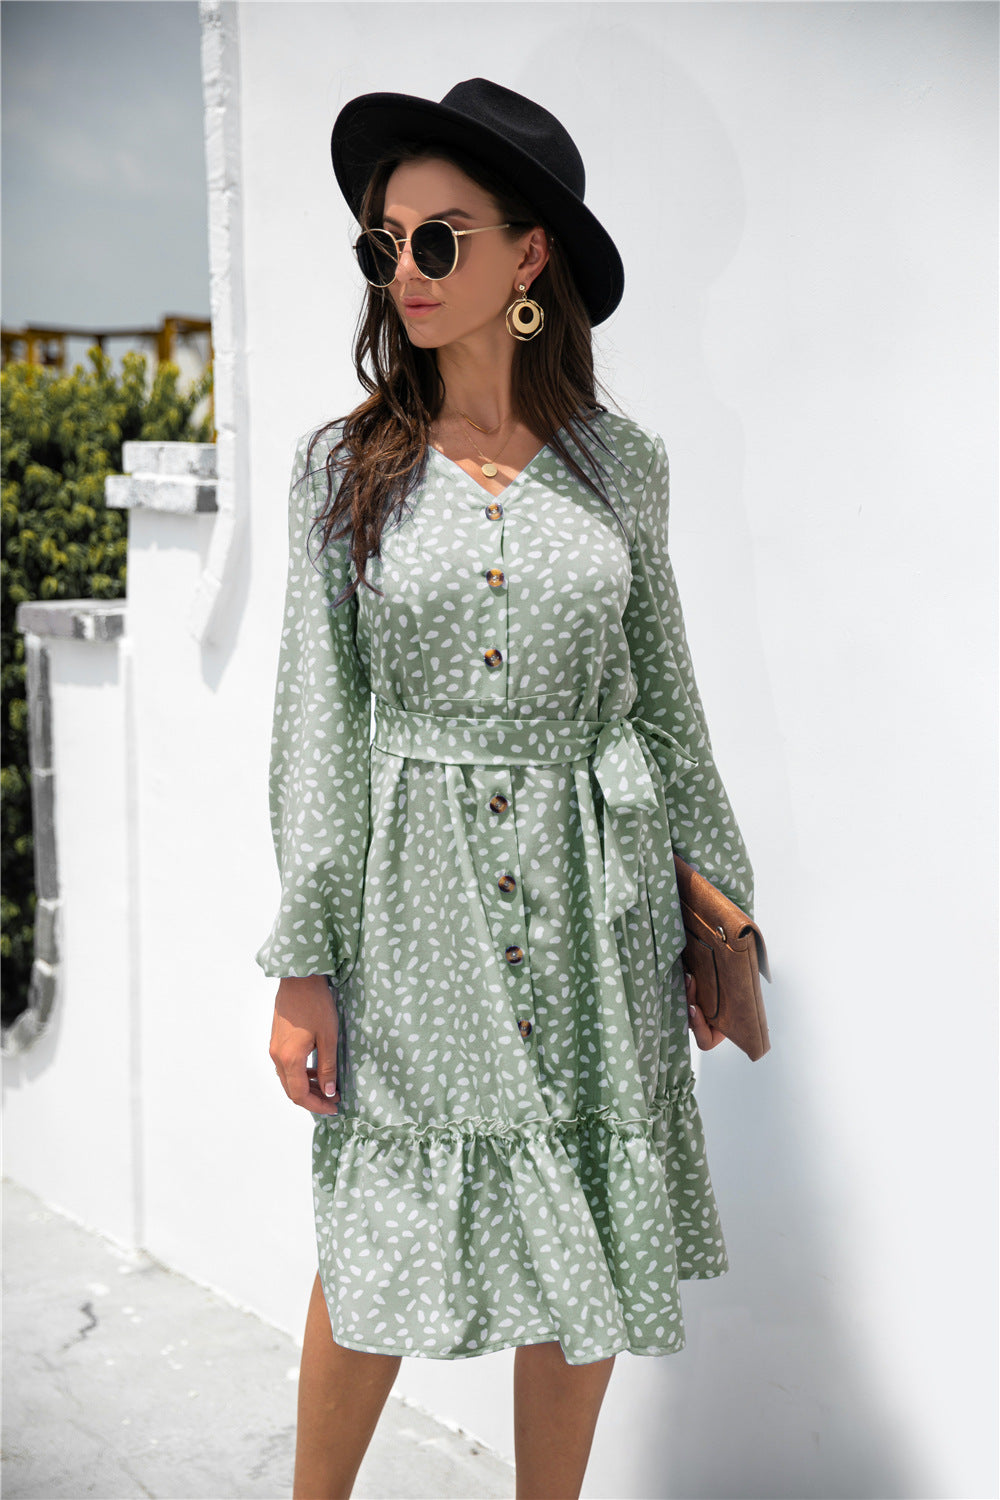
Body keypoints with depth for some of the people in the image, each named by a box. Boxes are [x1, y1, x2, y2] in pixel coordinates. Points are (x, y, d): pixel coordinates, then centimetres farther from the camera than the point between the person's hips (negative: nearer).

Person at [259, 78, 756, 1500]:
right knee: (376, 1253, 8)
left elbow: (665, 699, 8)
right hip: (414, 902, -1)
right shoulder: (343, 467, 0)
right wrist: (304, 962, -5)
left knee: (584, 1254, 11)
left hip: (592, 902, 2)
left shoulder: (620, 464, 2)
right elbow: (317, 722, -1)